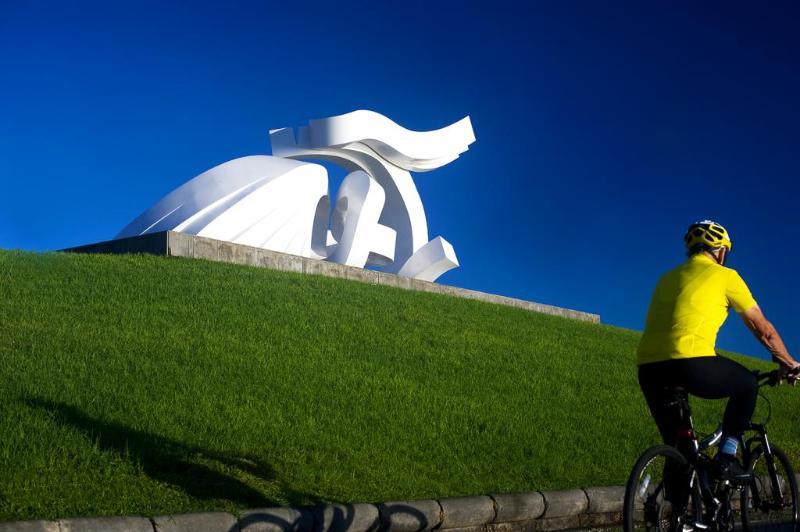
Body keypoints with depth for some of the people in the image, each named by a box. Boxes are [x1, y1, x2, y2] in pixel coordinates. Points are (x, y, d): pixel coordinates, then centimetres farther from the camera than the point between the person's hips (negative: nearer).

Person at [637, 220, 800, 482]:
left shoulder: (668, 277, 27)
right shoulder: (725, 276, 11)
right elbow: (763, 329, 16)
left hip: (648, 368, 6)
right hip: (691, 363, -6)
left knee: (675, 444, 25)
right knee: (747, 384, 22)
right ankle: (727, 458, 13)